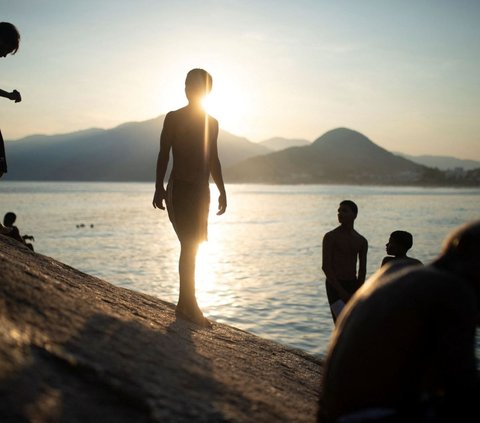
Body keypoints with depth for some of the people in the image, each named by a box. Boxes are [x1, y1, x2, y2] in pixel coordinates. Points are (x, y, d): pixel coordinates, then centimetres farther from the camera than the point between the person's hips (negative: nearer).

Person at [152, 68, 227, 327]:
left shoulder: (212, 123, 15)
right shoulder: (173, 118, 0)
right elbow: (164, 154, -5)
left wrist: (222, 190, 16)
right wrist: (159, 187, -16)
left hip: (201, 191, 5)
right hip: (179, 190, -5)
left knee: (191, 247, 6)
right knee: (189, 246, -14)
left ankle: (183, 304, 13)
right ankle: (190, 305, -14)